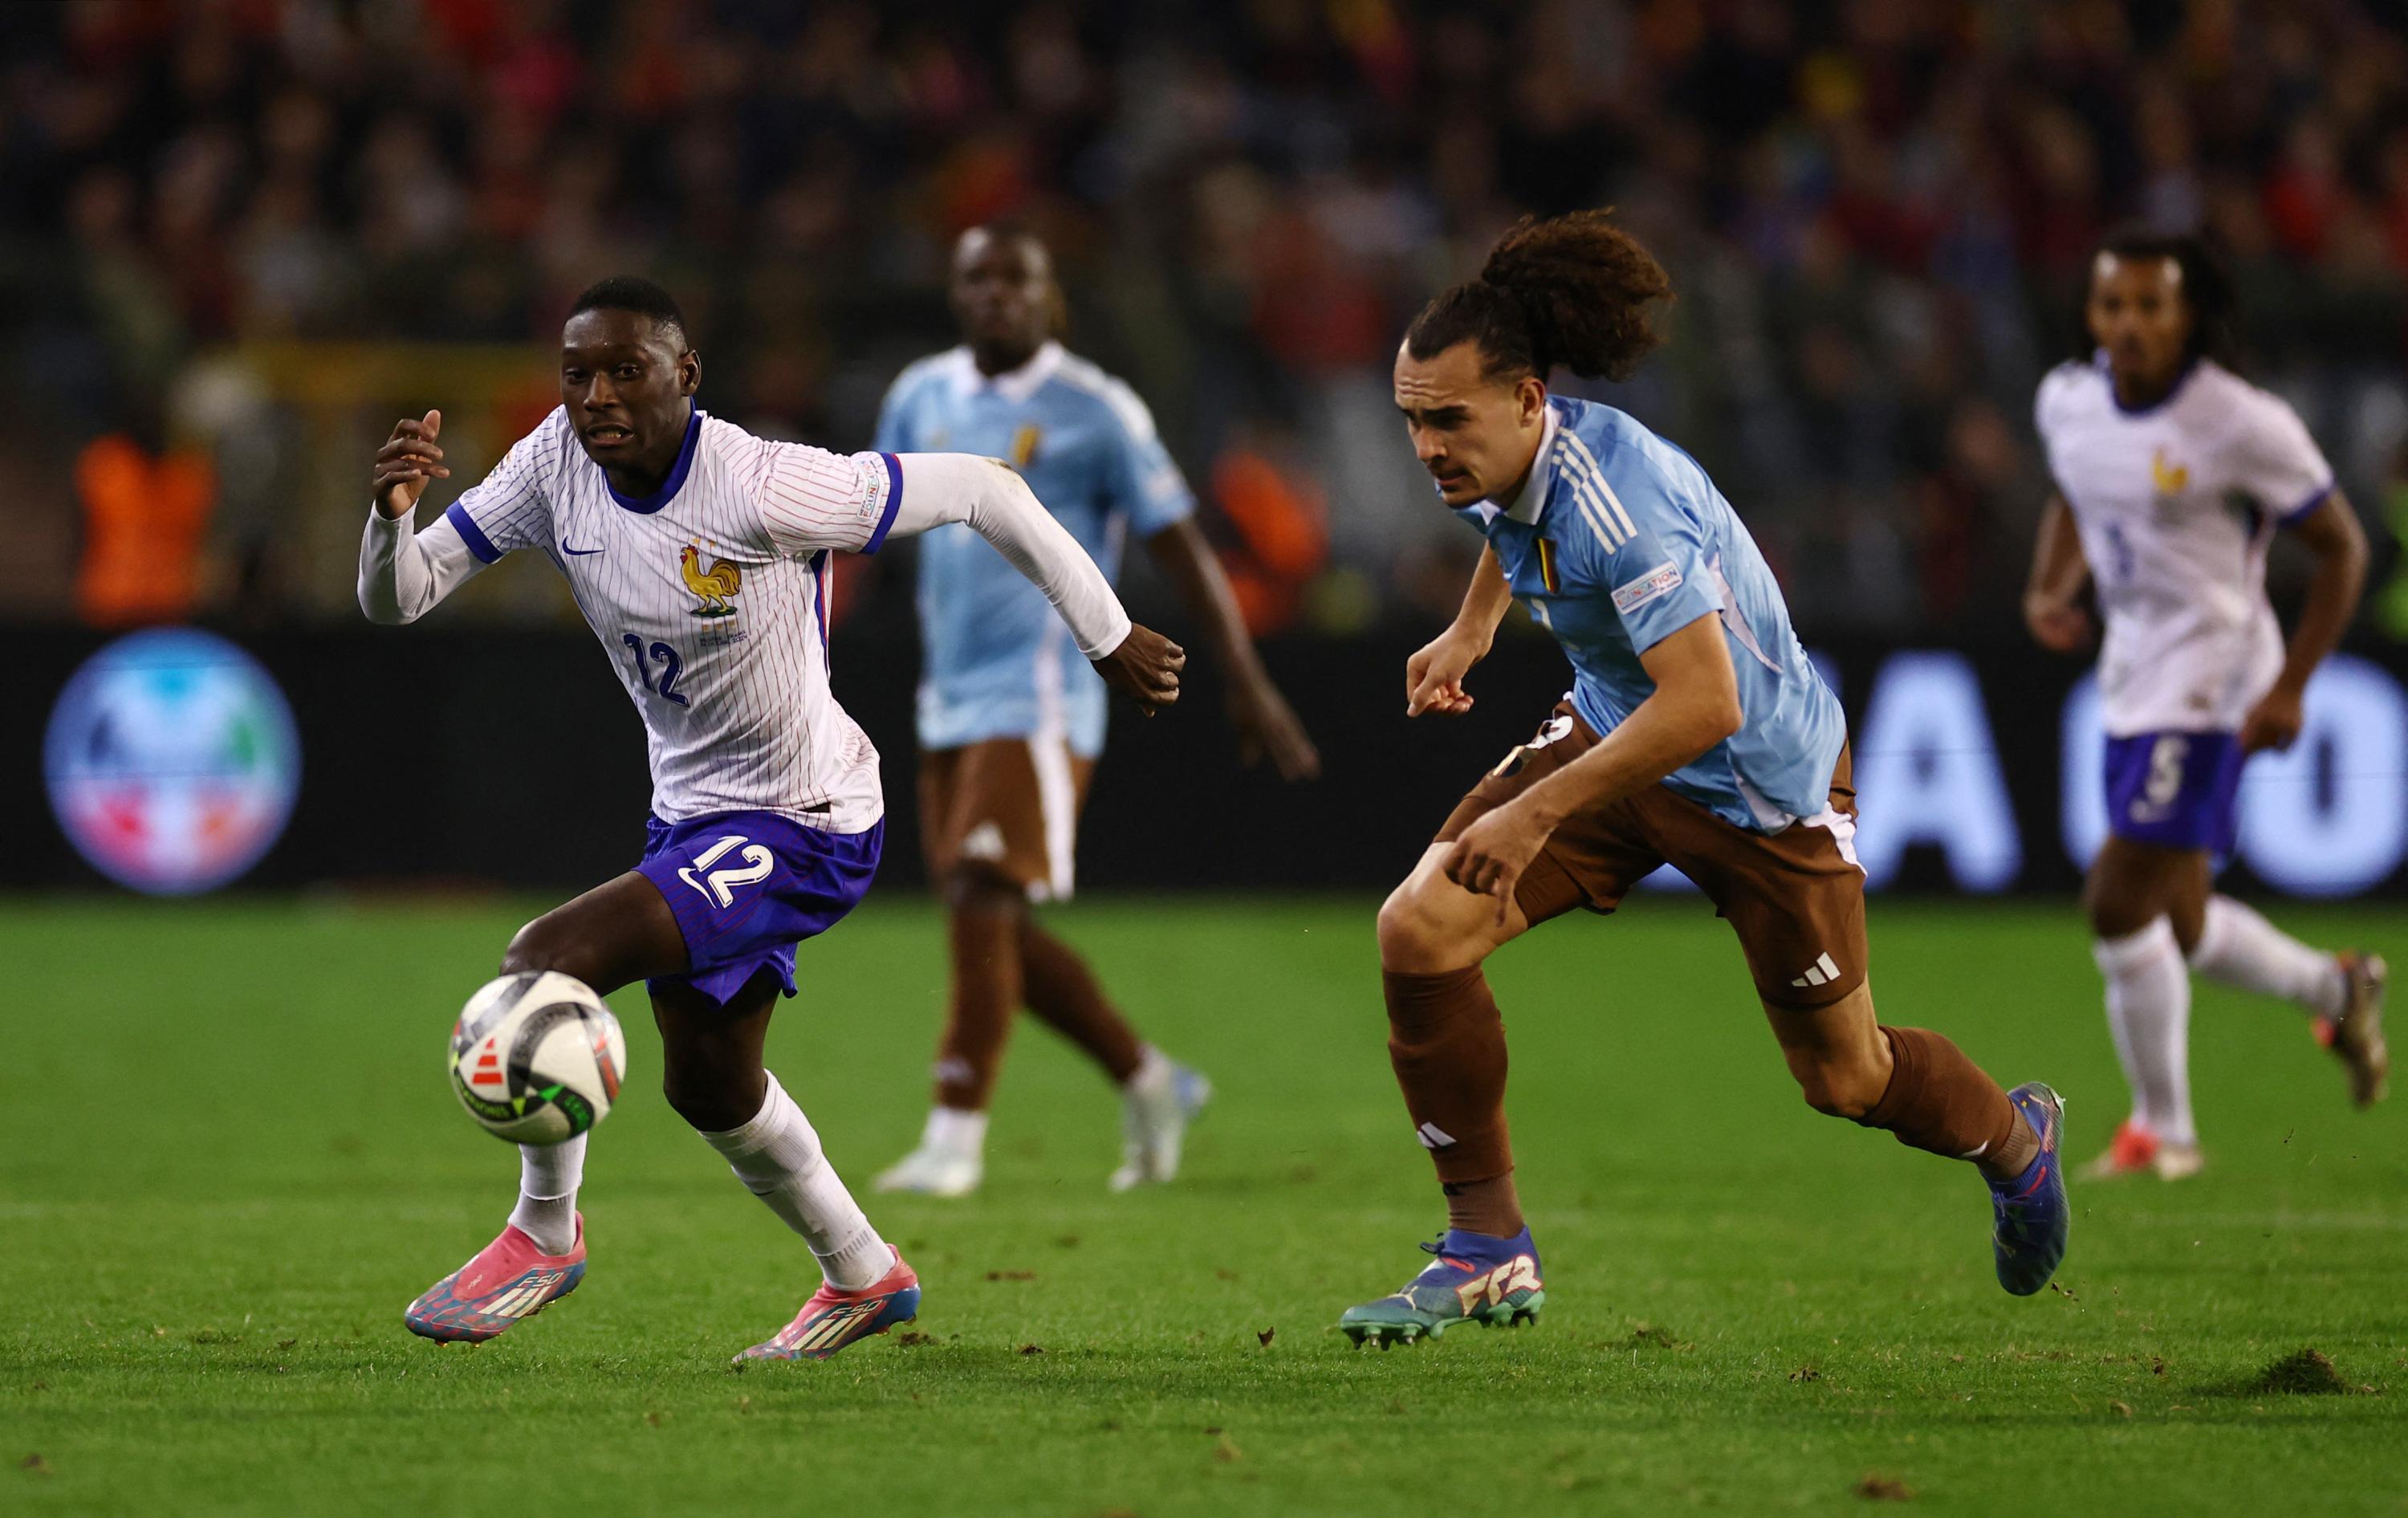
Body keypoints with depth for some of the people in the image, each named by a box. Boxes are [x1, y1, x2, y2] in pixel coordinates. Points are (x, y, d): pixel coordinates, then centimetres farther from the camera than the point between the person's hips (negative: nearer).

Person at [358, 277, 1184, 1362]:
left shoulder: (762, 490, -29)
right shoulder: (558, 461, -10)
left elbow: (980, 489, -19)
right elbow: (396, 598, -7)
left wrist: (1108, 639, -10)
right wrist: (393, 508, -30)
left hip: (804, 829, -8)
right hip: (692, 819, 8)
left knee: (545, 964, -23)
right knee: (707, 1084, 25)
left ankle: (543, 1235, 0)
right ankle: (865, 1277, 50)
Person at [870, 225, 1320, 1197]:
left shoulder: (1094, 413, -5)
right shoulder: (922, 398, 12)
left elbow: (1180, 547, -4)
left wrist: (1246, 682, -6)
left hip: (1043, 698, -7)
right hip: (953, 703, 7)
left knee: (984, 899, -17)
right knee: (995, 932, 7)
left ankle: (955, 1139, -14)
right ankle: (1150, 1084, 25)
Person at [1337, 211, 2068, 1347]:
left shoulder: (1619, 498, -36)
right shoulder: (1495, 461, -11)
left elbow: (1704, 705, -41)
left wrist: (1538, 811, -40)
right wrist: (1470, 630, 16)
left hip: (1761, 779, -7)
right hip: (1616, 730, 7)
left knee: (1844, 1079, 9)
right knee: (1419, 929, -14)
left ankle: (2011, 1136, 44)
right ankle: (1488, 1251, -5)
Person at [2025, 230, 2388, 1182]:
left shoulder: (2242, 426, -17)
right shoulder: (2067, 401, 2)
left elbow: (2341, 548, -7)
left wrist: (2290, 689, -13)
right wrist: (2049, 589, 2)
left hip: (2211, 677, -7)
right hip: (2131, 676, 7)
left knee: (2119, 899, -14)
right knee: (2176, 931, 12)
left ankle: (2162, 1128, 1)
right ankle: (2335, 991, 40)